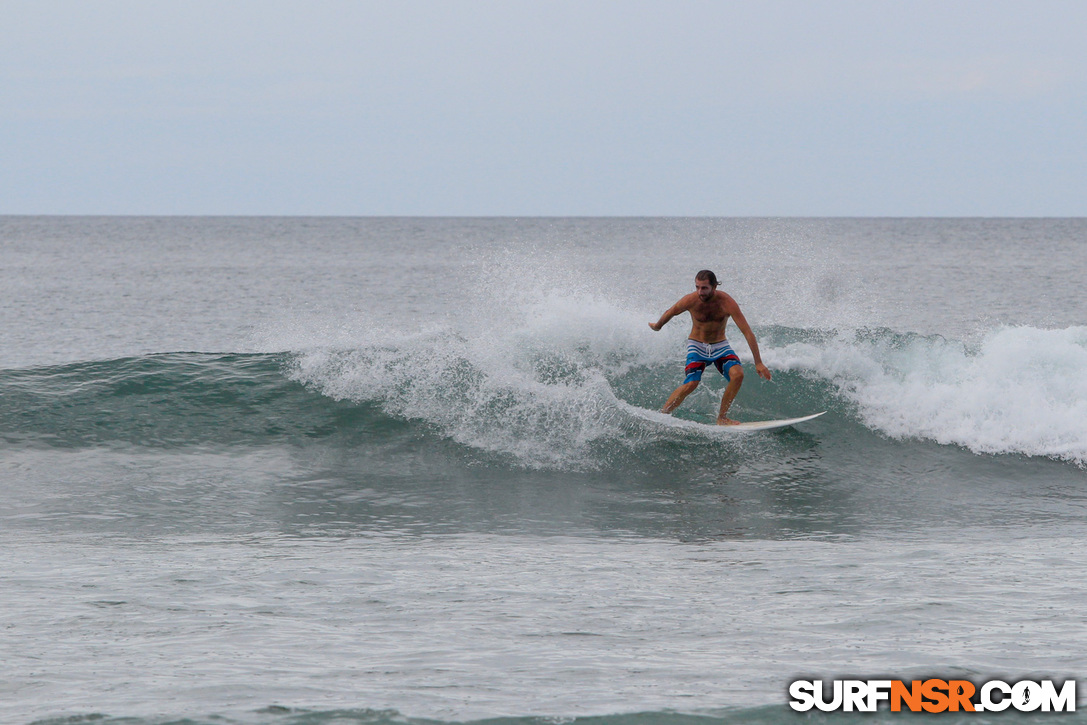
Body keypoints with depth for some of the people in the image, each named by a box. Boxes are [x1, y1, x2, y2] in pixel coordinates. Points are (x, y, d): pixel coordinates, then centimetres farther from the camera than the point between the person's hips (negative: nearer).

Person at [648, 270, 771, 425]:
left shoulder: (726, 303, -23)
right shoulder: (690, 300, -21)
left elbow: (747, 332, -22)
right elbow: (670, 313, 3)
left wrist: (758, 362, -25)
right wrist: (658, 326, 23)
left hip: (720, 346, 1)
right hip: (697, 346, -1)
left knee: (737, 374, -24)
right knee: (691, 384, -24)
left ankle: (722, 417, -9)